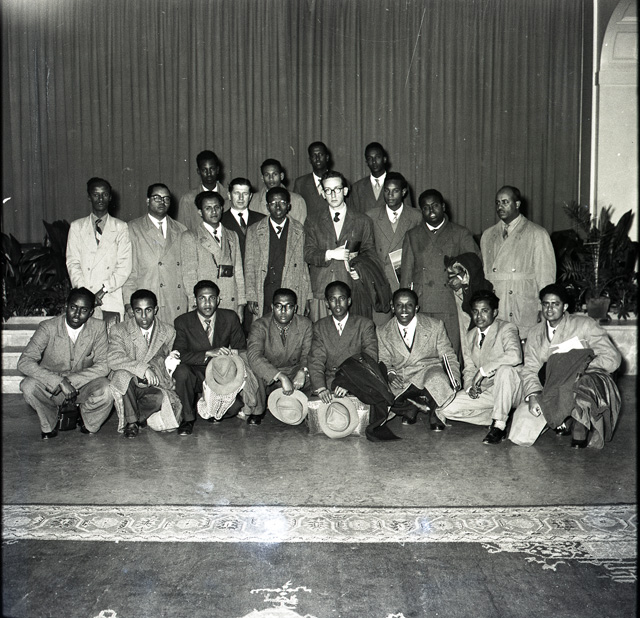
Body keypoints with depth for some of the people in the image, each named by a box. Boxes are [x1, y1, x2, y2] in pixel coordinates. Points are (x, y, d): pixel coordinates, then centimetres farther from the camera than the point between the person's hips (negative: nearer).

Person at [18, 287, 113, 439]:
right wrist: (60, 381, -35)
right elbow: (24, 362, -24)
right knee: (28, 386, -30)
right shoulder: (48, 328, -14)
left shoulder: (98, 328, -11)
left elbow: (103, 365, -15)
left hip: (83, 385, 0)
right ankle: (48, 425, 0)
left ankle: (88, 424, 3)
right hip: (51, 387, 0)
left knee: (106, 390, -31)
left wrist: (71, 380, -27)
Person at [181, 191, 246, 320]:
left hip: (231, 305, 3)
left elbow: (238, 273, 14)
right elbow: (189, 274, -1)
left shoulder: (233, 236, 19)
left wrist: (241, 306, 6)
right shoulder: (190, 237, 6)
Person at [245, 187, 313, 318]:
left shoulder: (299, 230, 9)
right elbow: (249, 266, 8)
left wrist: (307, 298, 4)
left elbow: (304, 264, 8)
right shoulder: (254, 231, 9)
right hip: (264, 296, 0)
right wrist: (251, 297, -1)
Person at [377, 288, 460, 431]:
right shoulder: (384, 333, 5)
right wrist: (389, 373, -15)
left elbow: (449, 357, 4)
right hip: (401, 380, 2)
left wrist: (454, 378, -16)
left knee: (437, 379, -38)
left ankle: (434, 412, -4)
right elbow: (384, 361, 10)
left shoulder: (435, 326, 2)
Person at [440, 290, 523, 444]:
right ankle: (494, 418, -1)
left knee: (505, 369, -39)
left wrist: (483, 370, -28)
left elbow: (514, 356, -31)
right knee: (446, 408, -13)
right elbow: (468, 369, 13)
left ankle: (499, 425, -25)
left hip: (511, 390, -5)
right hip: (484, 392, 5)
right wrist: (470, 387, -9)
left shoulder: (507, 329, -11)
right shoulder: (469, 337, 10)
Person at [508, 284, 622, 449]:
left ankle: (580, 429, -19)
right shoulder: (535, 333, 10)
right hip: (553, 393, 4)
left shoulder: (585, 324, -2)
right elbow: (529, 369, 3)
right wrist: (532, 394, -16)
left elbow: (612, 358, -9)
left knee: (583, 382, -40)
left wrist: (577, 367, -20)